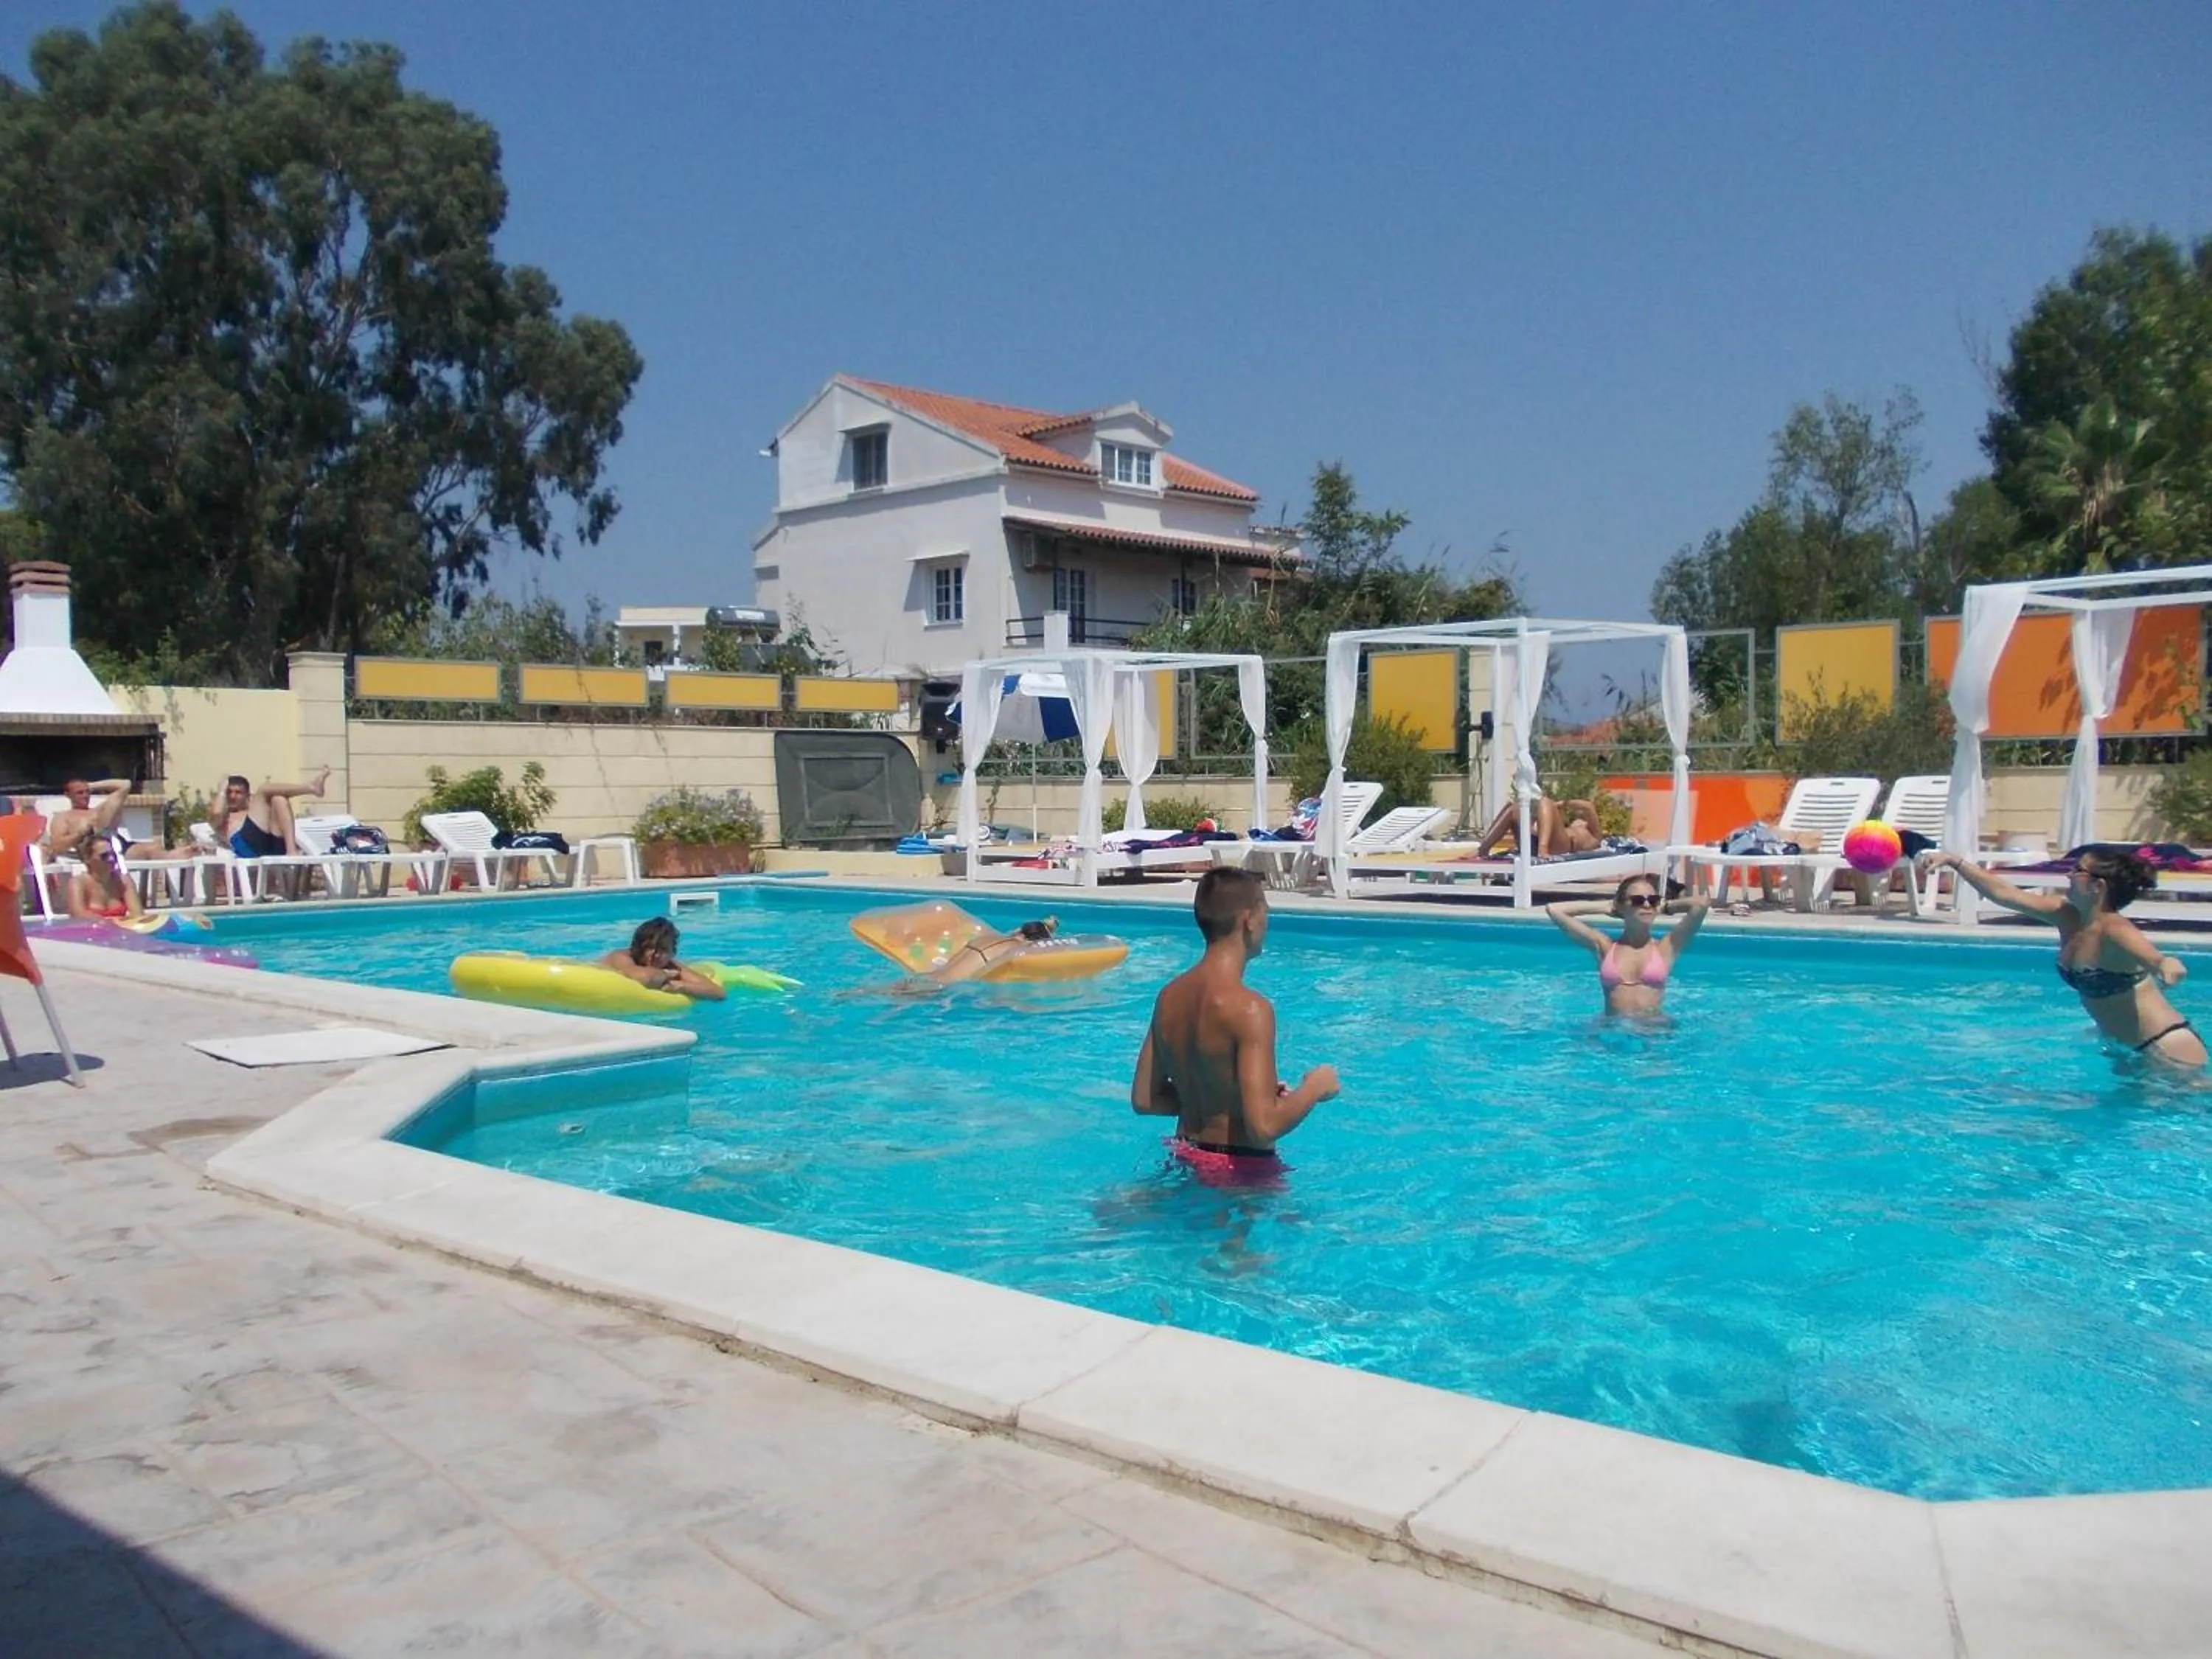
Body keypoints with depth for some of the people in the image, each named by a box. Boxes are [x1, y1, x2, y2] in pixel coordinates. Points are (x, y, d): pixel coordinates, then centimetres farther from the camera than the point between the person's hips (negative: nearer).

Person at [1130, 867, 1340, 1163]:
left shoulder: (1170, 996, 2)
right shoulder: (1249, 1008, -21)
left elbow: (1144, 1100, 8)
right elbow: (1265, 1127, -26)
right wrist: (1314, 1088, -10)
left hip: (1186, 1160, 8)